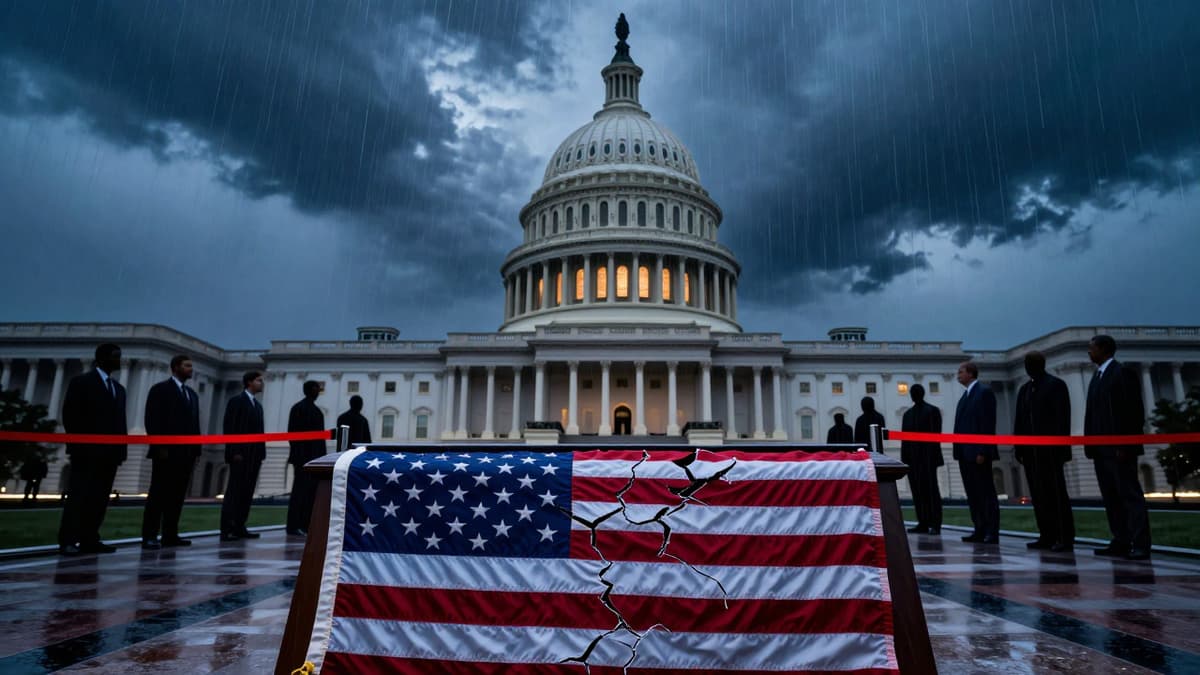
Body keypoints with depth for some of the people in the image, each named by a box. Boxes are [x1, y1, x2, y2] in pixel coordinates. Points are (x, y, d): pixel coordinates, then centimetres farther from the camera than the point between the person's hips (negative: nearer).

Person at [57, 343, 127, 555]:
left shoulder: (118, 388, 21)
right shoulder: (81, 382, 3)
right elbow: (69, 415, -4)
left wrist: (121, 448, 6)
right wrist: (79, 444, -10)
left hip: (109, 452, 5)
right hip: (87, 451, -5)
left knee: (99, 498, 1)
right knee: (79, 496, -6)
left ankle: (89, 540, 3)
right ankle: (68, 541, -3)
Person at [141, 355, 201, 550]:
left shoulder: (192, 394, 20)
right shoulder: (160, 389, 0)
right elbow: (152, 420, -8)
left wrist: (196, 449, 7)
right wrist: (159, 447, -15)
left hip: (186, 453, 6)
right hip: (166, 451, -6)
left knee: (177, 495, 4)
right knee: (158, 494, -4)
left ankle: (170, 535, 7)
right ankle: (149, 536, -1)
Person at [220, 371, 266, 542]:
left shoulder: (258, 405, 19)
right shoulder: (236, 401, -3)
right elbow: (229, 427, -9)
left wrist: (261, 453, 8)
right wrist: (234, 452, -16)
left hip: (254, 455, 7)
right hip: (240, 454, -7)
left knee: (247, 492, 5)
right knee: (234, 492, -6)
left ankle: (239, 527, 8)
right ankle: (226, 530, -3)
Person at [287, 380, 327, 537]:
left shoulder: (315, 410, 17)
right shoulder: (299, 408, -6)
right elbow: (294, 432, -12)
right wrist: (299, 454, -17)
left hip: (314, 457, 8)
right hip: (303, 457, -8)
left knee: (312, 490, 8)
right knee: (300, 490, -5)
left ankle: (306, 525, 12)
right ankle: (294, 526, -1)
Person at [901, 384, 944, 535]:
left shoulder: (932, 411, 2)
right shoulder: (908, 413, 17)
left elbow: (935, 434, -5)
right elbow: (904, 436, 13)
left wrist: (933, 455, -13)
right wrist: (904, 457, 7)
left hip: (927, 457, -5)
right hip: (912, 458, 5)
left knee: (931, 489, -5)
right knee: (918, 491, 4)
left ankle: (935, 525, -4)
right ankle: (923, 523, 7)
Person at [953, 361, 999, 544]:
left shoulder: (984, 392, -7)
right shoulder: (966, 395, 18)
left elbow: (988, 423, -14)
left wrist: (982, 451, -19)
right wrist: (959, 451, 11)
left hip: (978, 452, -8)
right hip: (965, 453, 8)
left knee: (986, 493, -3)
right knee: (972, 493, 8)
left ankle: (992, 533, 1)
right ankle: (980, 530, 12)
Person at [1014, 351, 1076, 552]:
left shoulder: (1056, 385, 0)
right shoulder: (1024, 389, 17)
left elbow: (1063, 417, -7)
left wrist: (1061, 447, -13)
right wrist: (1018, 447, 8)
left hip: (1049, 448, -6)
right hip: (1030, 450, 6)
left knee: (1057, 493, -3)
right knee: (1038, 494, 5)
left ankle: (1065, 538, 0)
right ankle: (1047, 536, 8)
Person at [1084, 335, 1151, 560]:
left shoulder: (1123, 372, -5)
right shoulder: (1097, 377, 19)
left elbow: (1135, 411, -12)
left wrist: (1125, 446, -17)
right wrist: (1090, 444, 9)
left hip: (1119, 448, -8)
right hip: (1101, 449, 8)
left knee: (1130, 495, -6)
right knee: (1111, 497, 6)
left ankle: (1140, 545, -4)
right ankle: (1121, 542, 9)